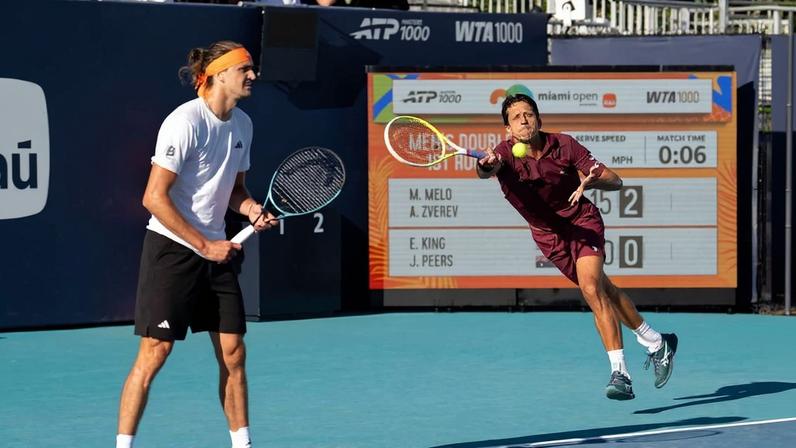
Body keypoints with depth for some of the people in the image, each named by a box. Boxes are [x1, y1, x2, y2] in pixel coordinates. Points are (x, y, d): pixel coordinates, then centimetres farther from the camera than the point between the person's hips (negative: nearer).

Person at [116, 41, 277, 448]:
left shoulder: (241, 124, 8)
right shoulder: (185, 122, -17)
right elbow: (154, 197, -18)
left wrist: (251, 209, -2)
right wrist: (204, 245, -16)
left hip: (216, 251, 7)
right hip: (171, 249, -7)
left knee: (233, 352, 5)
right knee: (154, 353, -7)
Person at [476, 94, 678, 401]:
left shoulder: (564, 145, -17)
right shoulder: (505, 154, -17)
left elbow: (615, 181, -14)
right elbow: (485, 170, -42)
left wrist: (592, 180, -36)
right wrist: (486, 166, -66)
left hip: (582, 223, -3)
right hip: (548, 235, 3)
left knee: (591, 287, -24)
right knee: (603, 292, 11)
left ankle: (620, 374, -24)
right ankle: (656, 344, 31)